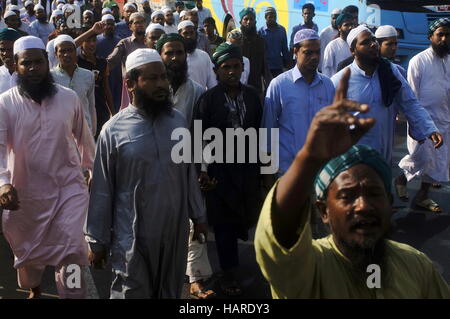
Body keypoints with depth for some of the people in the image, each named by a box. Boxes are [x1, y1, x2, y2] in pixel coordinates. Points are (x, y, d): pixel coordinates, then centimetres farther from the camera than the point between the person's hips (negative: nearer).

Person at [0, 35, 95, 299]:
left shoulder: (69, 98, -2)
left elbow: (84, 137, 11)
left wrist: (93, 169, 20)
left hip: (69, 185, 0)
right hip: (26, 190, 1)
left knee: (72, 248, -9)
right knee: (28, 248, 20)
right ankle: (34, 290, 48)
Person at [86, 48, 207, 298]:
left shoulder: (178, 121, 1)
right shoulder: (114, 130, -9)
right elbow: (102, 190, -4)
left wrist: (198, 216, 13)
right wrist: (98, 240, -1)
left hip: (176, 231, 4)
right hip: (132, 237, -3)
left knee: (171, 292, 18)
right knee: (133, 293, 9)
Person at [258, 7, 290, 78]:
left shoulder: (282, 30, 3)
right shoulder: (261, 31, -4)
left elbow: (284, 48, 9)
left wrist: (286, 61, 8)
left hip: (278, 65, 2)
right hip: (266, 65, -2)